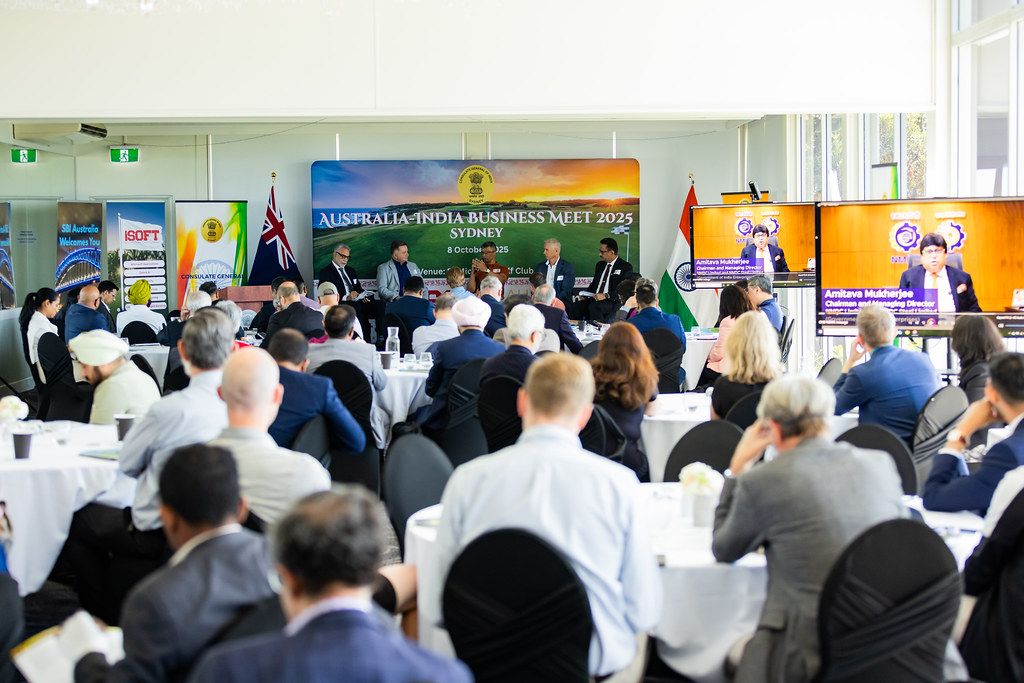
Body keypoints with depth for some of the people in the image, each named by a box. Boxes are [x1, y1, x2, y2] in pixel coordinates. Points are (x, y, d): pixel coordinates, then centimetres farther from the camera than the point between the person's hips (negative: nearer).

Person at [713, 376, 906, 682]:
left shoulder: (761, 481, -9)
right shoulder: (880, 464, 2)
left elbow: (723, 551, 10)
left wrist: (738, 467, 15)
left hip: (810, 657, -4)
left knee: (736, 651, 25)